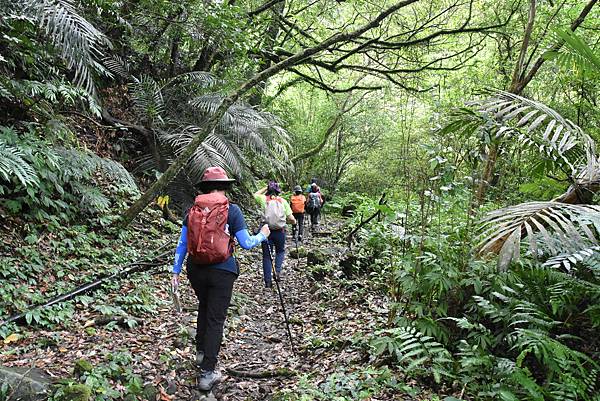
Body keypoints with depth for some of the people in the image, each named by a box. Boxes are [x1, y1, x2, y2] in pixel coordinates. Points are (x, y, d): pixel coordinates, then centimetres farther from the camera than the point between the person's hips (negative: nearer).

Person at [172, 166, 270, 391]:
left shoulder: (192, 210, 2)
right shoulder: (232, 210, -9)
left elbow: (182, 243, 5)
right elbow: (246, 244, -6)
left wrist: (176, 271, 12)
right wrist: (262, 235, 13)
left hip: (196, 269, 4)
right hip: (222, 271, -4)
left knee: (204, 307, 28)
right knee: (216, 318, 4)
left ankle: (201, 351, 41)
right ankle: (207, 373, 7)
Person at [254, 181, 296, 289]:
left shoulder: (264, 199, -1)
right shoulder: (283, 201, -1)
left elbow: (255, 194, 23)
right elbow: (291, 218, -4)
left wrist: (266, 188, 20)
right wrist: (294, 221, 17)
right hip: (280, 231, 0)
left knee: (266, 256, 10)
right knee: (280, 251, 25)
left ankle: (268, 282, 11)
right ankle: (278, 270, 4)